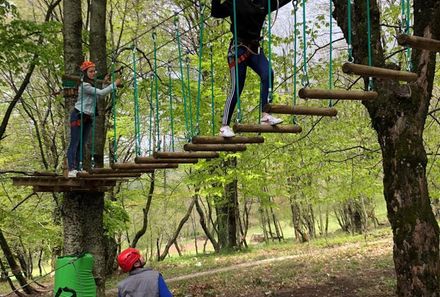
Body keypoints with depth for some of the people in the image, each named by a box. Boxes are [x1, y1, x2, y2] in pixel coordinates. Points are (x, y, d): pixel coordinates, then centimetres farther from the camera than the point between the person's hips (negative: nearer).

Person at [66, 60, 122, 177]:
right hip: (78, 116, -9)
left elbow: (98, 96, 12)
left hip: (88, 117, 9)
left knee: (82, 144, 6)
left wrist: (104, 83, 10)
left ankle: (77, 168, 7)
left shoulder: (91, 83, 13)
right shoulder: (85, 85, -18)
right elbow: (101, 93, -23)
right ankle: (71, 169, -13)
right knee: (74, 143, -10)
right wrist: (115, 84, -17)